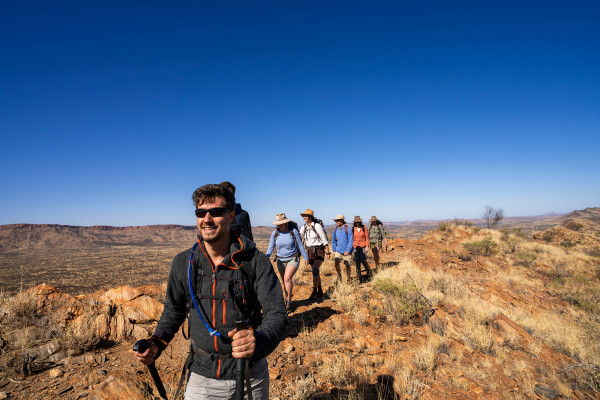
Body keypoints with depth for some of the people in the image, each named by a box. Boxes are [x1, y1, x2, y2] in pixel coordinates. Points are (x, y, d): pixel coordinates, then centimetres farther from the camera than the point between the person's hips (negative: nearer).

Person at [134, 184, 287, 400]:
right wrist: (157, 343, -8)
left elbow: (276, 313, -20)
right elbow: (174, 310, 9)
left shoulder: (256, 261, -16)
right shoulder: (183, 263, -5)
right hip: (201, 376, 2)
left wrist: (259, 341, -40)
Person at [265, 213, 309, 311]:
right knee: (285, 282, 10)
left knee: (287, 278, -21)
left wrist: (305, 257, 3)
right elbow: (270, 248, -1)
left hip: (293, 259, -3)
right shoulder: (275, 233, -4)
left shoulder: (293, 231, -10)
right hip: (281, 260, 4)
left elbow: (300, 245, -1)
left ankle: (289, 301, -9)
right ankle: (287, 301, 25)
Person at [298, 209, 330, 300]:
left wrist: (328, 252, -9)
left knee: (315, 270, -22)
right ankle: (320, 292, 24)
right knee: (316, 271, 11)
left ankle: (314, 292, -17)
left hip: (319, 251, -6)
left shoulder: (317, 226, -15)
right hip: (310, 252, 6)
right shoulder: (303, 227, 3)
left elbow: (324, 239, -11)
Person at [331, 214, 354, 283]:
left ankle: (348, 278, 29)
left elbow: (350, 241, -11)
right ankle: (339, 276, 10)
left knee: (347, 265, 6)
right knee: (336, 264, -12)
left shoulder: (347, 229, -11)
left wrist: (348, 251, -17)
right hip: (338, 250, 3)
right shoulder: (335, 229, 3)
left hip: (347, 251, -3)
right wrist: (334, 251, 8)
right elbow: (333, 241, 11)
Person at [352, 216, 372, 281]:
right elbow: (351, 238, 8)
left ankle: (368, 270, 19)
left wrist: (367, 246, -4)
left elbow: (367, 237, 2)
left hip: (363, 246, -2)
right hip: (355, 247, 2)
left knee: (363, 260, -10)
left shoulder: (364, 227, 0)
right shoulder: (353, 229, 2)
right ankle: (358, 275, 12)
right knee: (357, 261, 1)